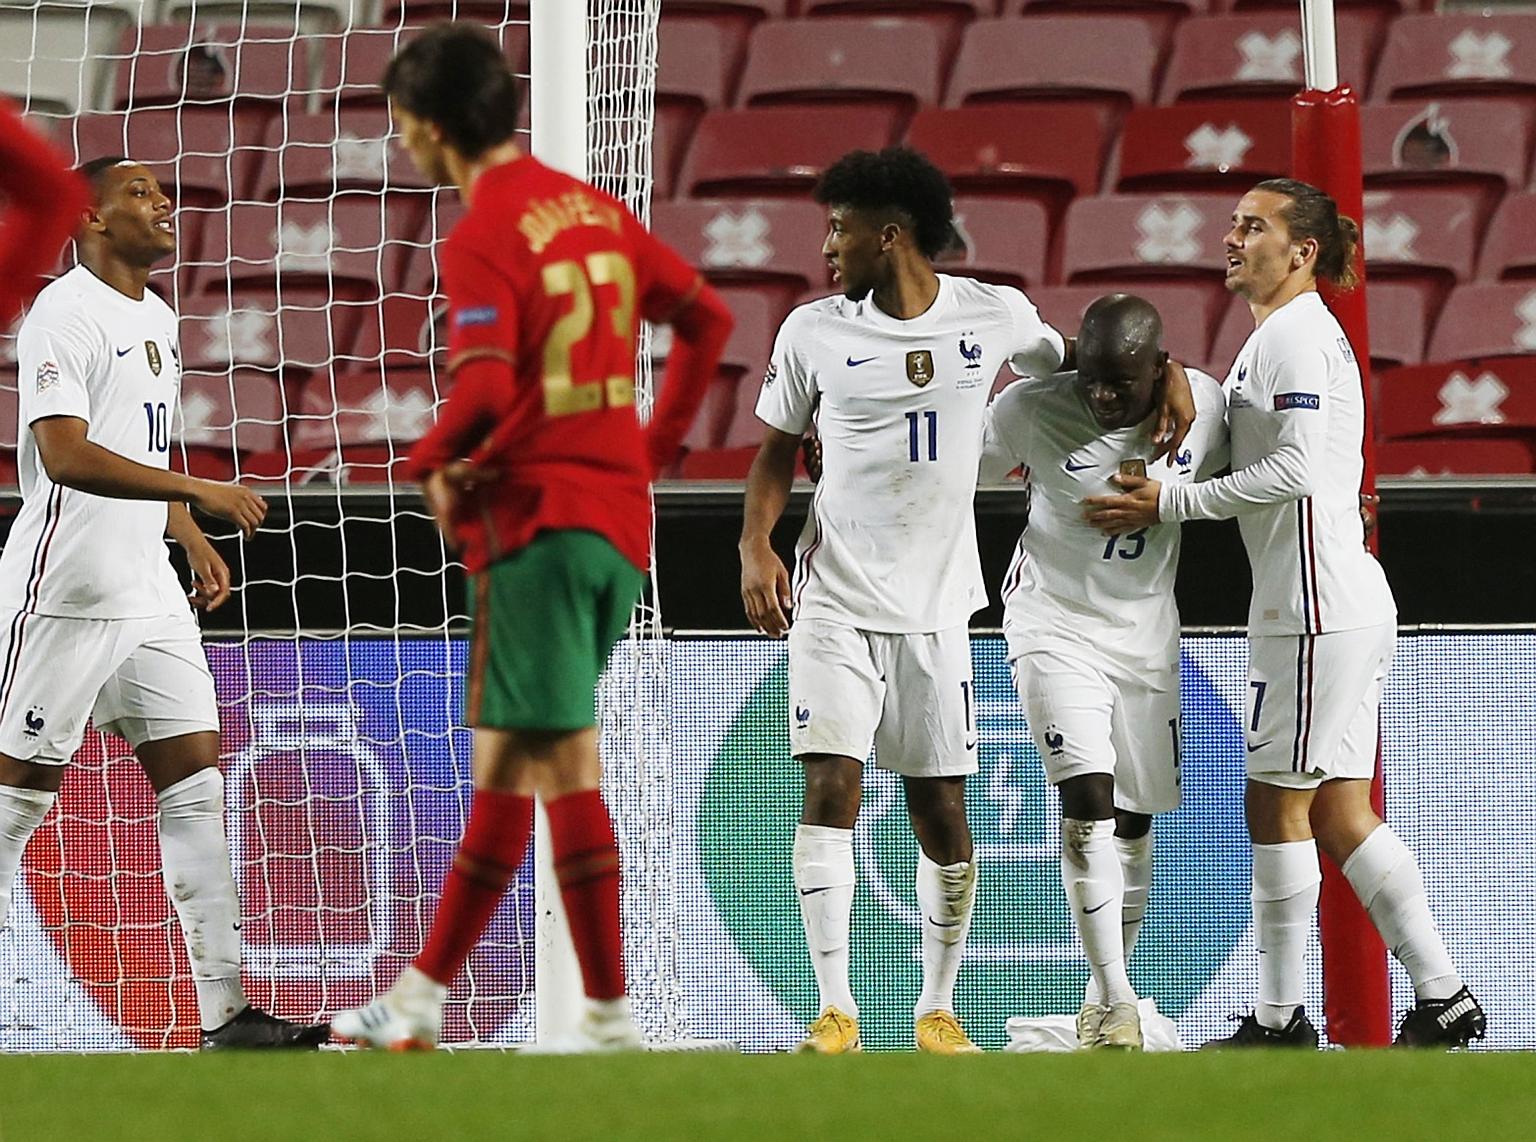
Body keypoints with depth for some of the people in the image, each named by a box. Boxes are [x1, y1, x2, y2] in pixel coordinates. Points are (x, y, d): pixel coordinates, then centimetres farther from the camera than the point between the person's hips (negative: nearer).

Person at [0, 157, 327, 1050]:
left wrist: (193, 539, 15)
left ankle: (226, 1009, -1)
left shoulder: (157, 318, 17)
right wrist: (199, 492, -28)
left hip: (149, 595, 8)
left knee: (197, 781, 1)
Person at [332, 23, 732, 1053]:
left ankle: (613, 1020, -8)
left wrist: (438, 464, -5)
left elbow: (485, 388, -24)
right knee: (509, 763, 11)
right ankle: (422, 997, 16)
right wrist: (655, 447, 22)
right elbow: (707, 318, 19)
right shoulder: (595, 211, 12)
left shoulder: (483, 239, -13)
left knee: (564, 765, -7)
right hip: (619, 514, 8)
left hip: (537, 519, -8)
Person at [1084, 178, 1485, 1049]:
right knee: (1340, 814, 9)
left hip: (1317, 604, -10)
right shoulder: (1279, 334, 21)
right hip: (1339, 607, 10)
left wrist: (1168, 504, -14)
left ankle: (1280, 1018, 0)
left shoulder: (1296, 332, -11)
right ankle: (1442, 997, 7)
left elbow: (1294, 469, -18)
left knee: (1278, 803, -4)